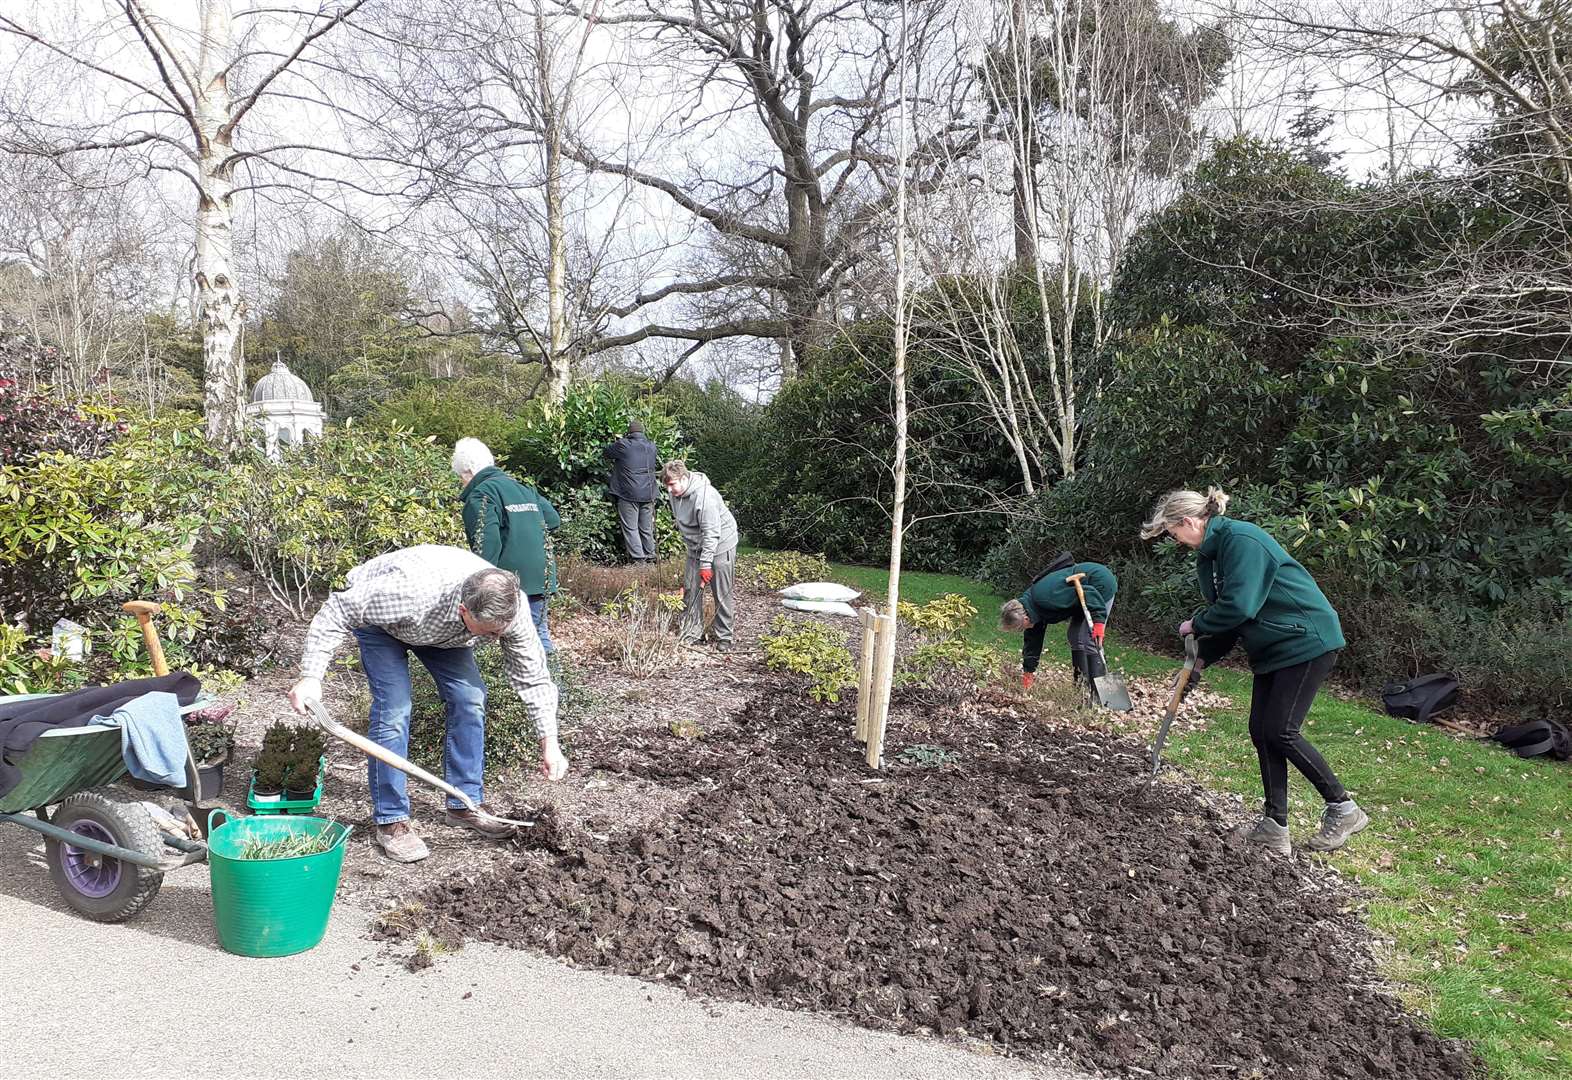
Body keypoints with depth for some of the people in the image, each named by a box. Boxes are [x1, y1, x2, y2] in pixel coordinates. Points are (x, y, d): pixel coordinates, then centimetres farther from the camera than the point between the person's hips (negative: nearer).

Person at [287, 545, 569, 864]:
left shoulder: (507, 608, -31)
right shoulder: (411, 590, -47)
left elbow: (532, 677, -18)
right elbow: (337, 611, -33)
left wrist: (549, 743, -19)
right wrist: (310, 676, -37)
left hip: (441, 628, 4)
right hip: (376, 615, -4)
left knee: (470, 698, -6)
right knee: (393, 709, -18)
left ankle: (465, 804, 9)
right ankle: (390, 821, -5)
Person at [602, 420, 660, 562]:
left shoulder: (623, 445, -8)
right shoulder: (652, 446, 6)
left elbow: (605, 453, 4)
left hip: (628, 495, -5)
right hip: (648, 495, 5)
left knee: (630, 528, 2)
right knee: (647, 528, 15)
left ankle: (638, 557, -1)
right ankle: (650, 555, 22)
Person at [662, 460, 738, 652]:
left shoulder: (704, 496, -30)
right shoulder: (675, 493, -4)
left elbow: (711, 533, -30)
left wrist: (705, 564, -29)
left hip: (720, 546, -8)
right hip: (696, 548, 8)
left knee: (722, 594, -3)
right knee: (690, 590, 7)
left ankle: (723, 637, 6)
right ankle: (691, 631, 17)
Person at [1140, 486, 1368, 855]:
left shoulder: (1240, 540, -22)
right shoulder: (1211, 552, 9)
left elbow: (1238, 606, -29)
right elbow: (1226, 615, 14)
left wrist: (1195, 625, -13)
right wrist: (1201, 660, 5)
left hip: (1306, 641, -10)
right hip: (1272, 647, 10)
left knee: (1280, 731, -9)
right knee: (1261, 731, 5)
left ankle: (1344, 809, 8)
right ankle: (1274, 828, 9)